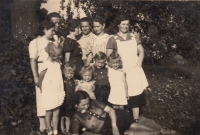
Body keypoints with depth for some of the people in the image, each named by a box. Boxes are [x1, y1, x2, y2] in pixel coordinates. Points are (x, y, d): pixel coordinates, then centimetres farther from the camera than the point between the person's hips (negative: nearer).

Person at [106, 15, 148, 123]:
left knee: (136, 94, 1)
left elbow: (141, 51, 11)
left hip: (135, 71, 3)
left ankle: (136, 119, 9)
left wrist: (138, 64, -1)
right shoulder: (113, 39, 0)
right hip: (121, 72, -3)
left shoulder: (133, 37, 11)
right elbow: (109, 57, -3)